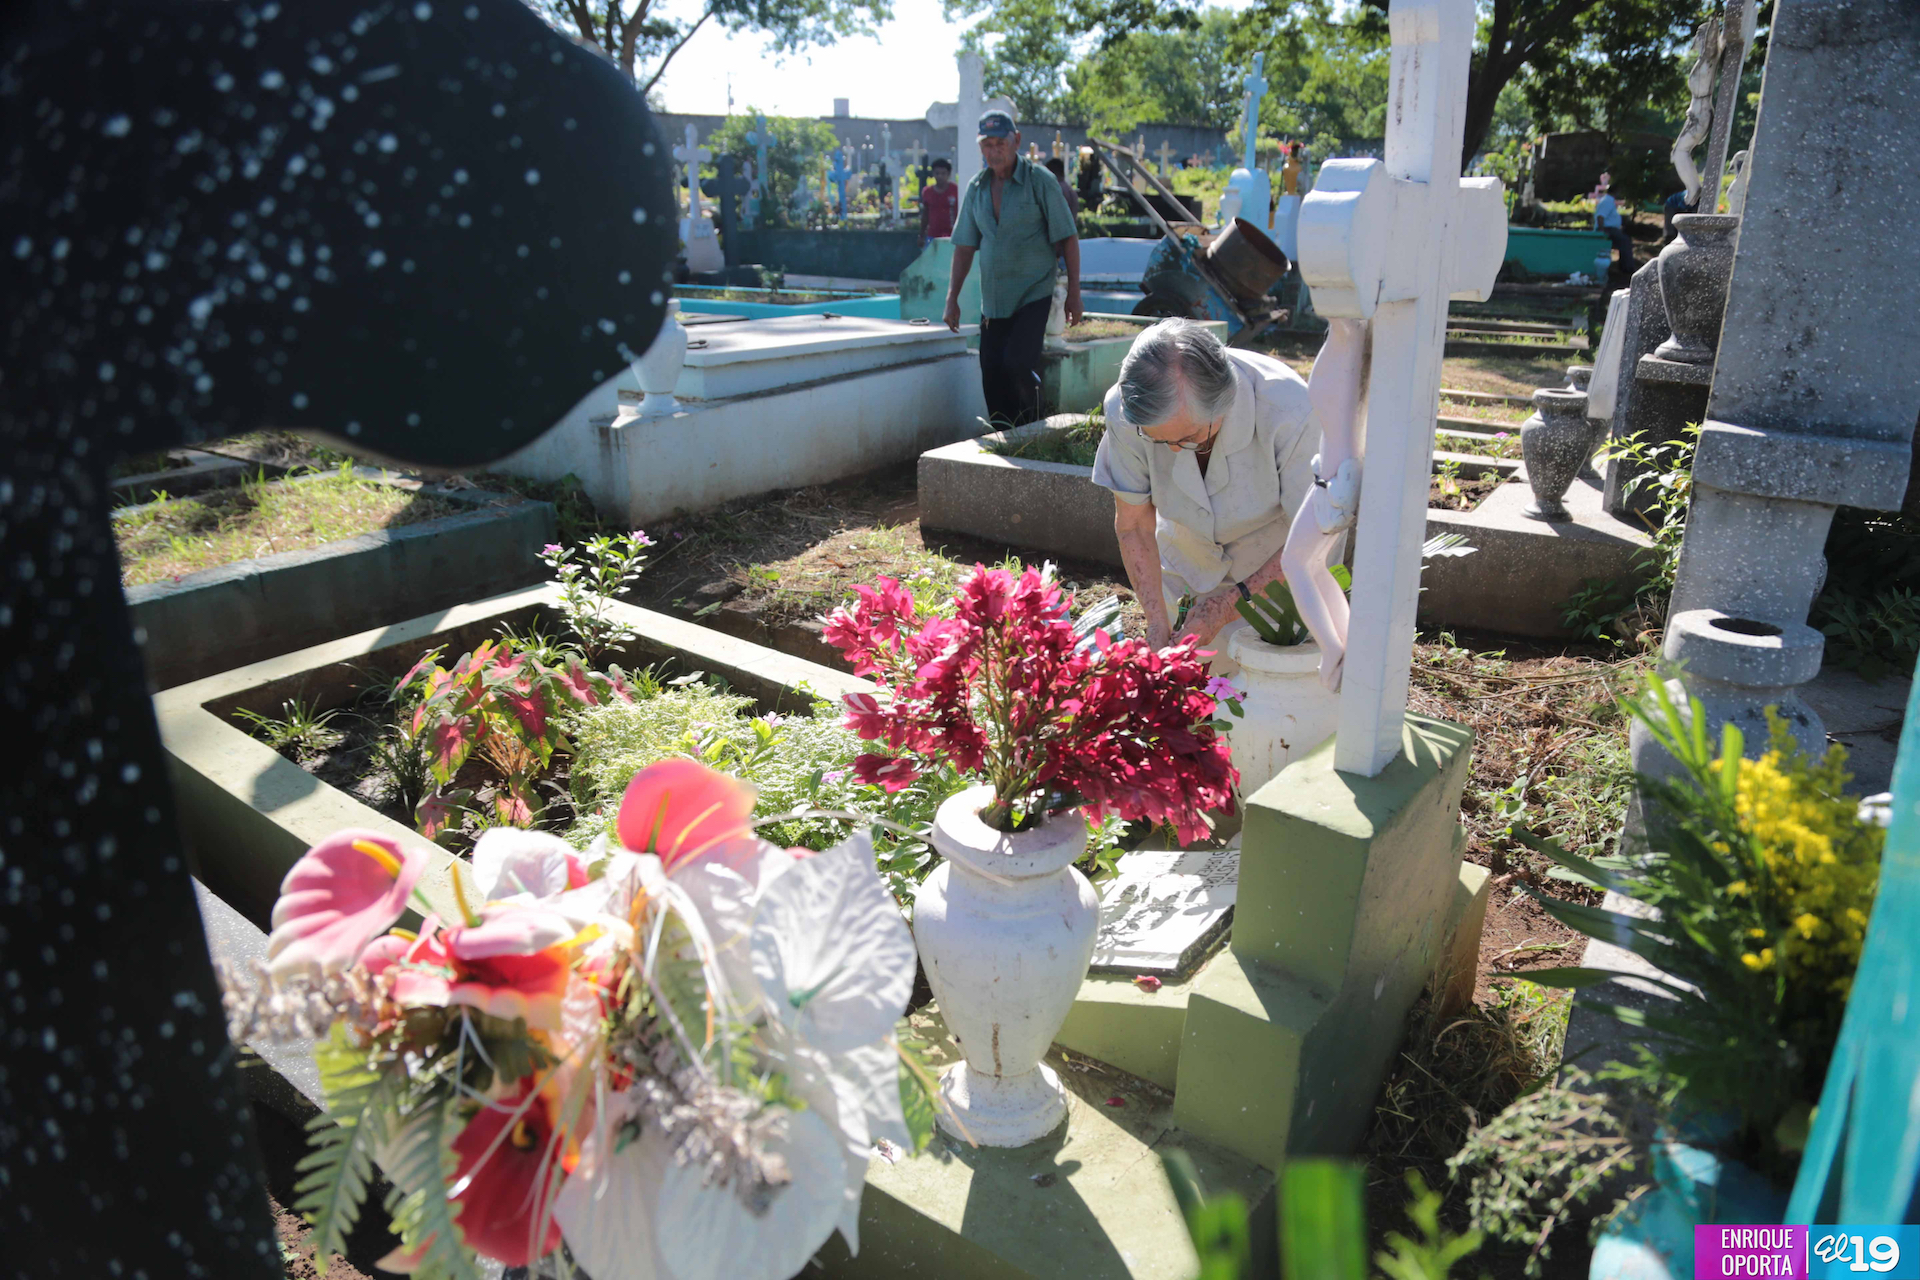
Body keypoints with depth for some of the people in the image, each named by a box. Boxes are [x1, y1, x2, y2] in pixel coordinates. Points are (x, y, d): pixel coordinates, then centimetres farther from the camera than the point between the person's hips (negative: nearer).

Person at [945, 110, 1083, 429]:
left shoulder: (1040, 181, -4)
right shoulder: (976, 188, 9)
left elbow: (1067, 238, -3)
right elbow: (965, 247, 14)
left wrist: (1074, 292, -8)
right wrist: (952, 298, 9)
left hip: (1034, 295, -5)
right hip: (992, 301, 5)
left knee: (1017, 364, -19)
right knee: (992, 376, 2)